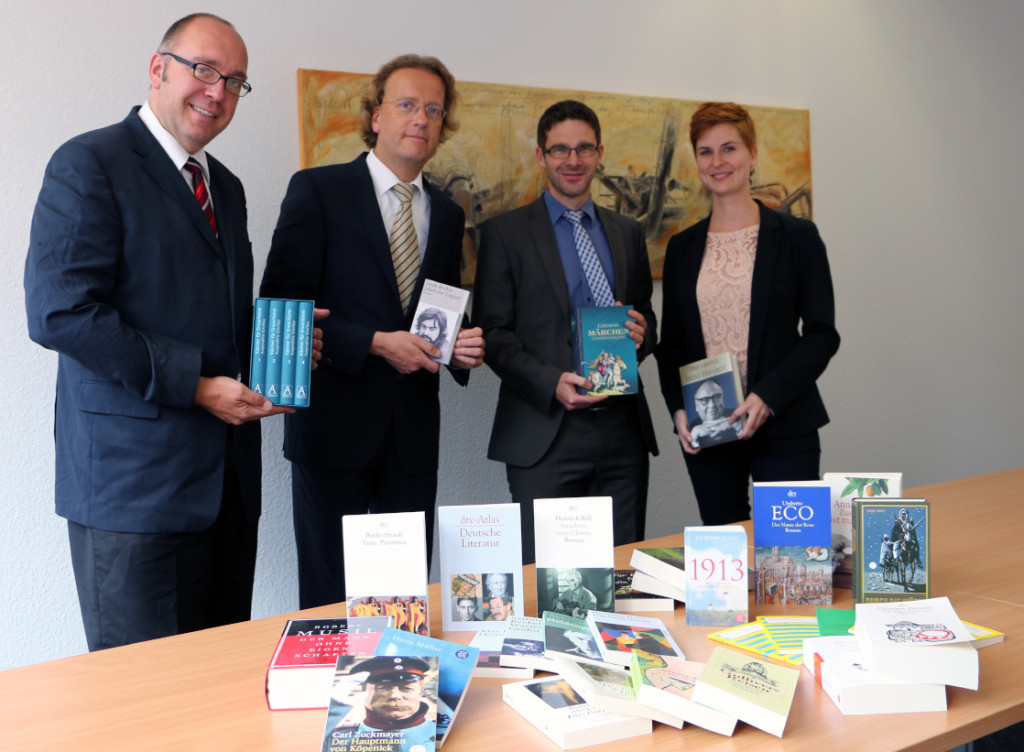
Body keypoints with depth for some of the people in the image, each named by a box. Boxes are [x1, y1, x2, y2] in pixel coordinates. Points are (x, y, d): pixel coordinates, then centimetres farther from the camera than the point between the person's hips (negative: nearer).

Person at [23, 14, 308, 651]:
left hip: (228, 478, 7)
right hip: (133, 476, -7)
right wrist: (194, 385, -17)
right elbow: (59, 312, -16)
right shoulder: (90, 165, -6)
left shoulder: (226, 187, 18)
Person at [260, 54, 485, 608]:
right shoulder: (318, 190, -3)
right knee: (329, 599, 5)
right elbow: (280, 307, -9)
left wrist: (462, 349, -2)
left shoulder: (447, 215, 13)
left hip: (414, 432, 5)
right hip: (334, 427, -4)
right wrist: (376, 343, -16)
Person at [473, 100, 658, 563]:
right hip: (545, 435, -4)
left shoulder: (628, 233, 16)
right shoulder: (504, 233, 3)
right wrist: (551, 383, -16)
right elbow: (493, 332, -2)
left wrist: (641, 334, -3)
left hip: (623, 430, 4)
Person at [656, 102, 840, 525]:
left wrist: (768, 396, -15)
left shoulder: (797, 237, 1)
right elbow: (671, 343, 12)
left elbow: (822, 335, -3)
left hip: (783, 428, -2)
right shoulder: (682, 248, 10)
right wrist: (678, 408, -4)